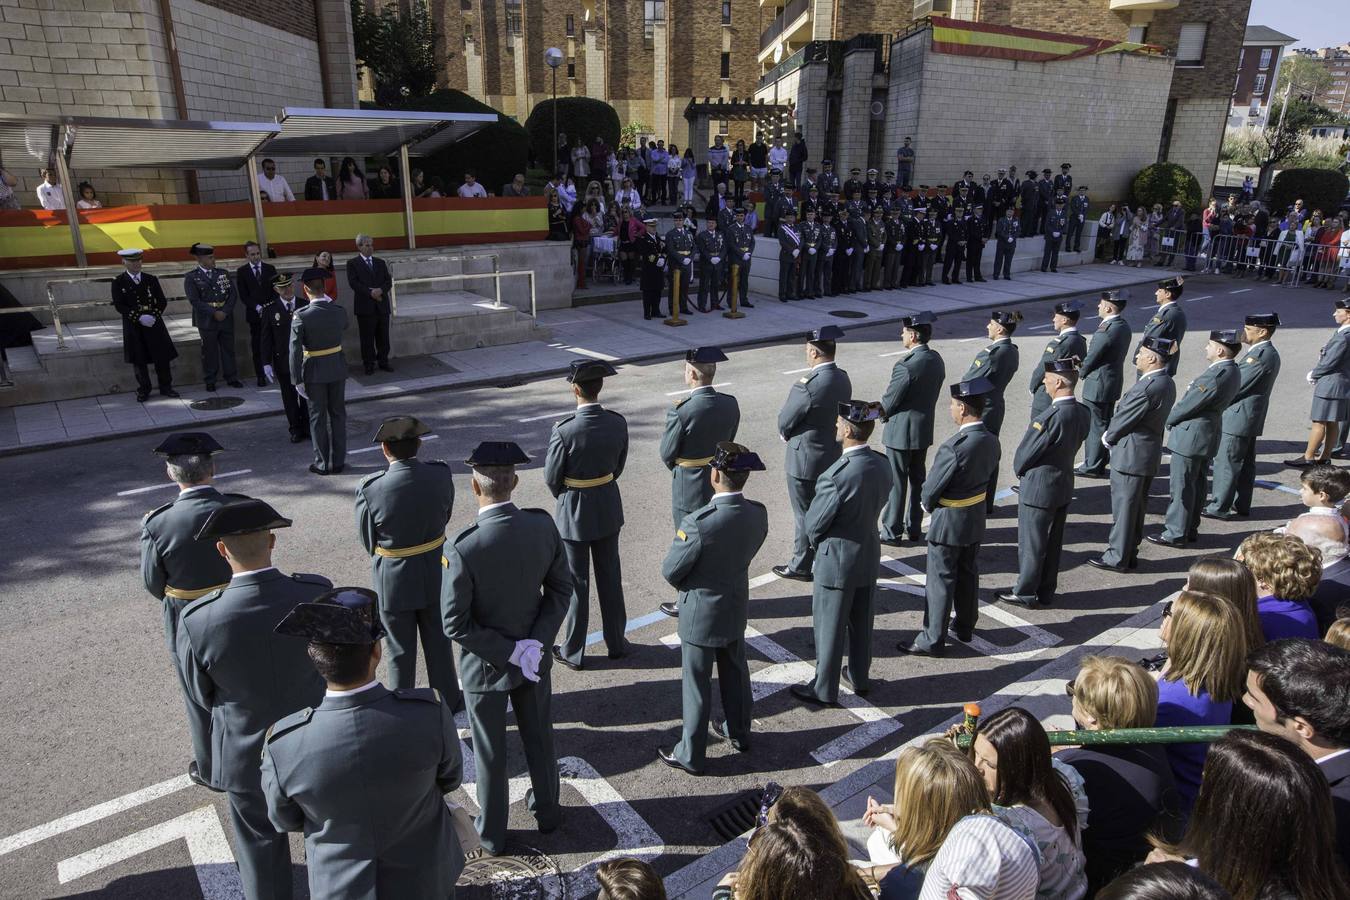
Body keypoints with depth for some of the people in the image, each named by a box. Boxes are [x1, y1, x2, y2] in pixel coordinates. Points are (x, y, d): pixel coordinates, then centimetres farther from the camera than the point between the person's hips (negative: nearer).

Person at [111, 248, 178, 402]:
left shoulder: (151, 279, 6)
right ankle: (143, 390, 17)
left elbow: (162, 301, 5)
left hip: (154, 323, 1)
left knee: (162, 356, 2)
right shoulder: (118, 282, 0)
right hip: (133, 327, -1)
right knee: (138, 360, 5)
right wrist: (139, 317, -18)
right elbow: (119, 306, -6)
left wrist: (154, 316, -12)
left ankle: (165, 387, 16)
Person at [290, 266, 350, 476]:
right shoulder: (339, 311, -7)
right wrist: (330, 302, 11)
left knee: (318, 417, 8)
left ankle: (323, 463, 16)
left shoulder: (301, 316, -17)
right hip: (337, 369, 3)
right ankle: (338, 461, 19)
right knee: (338, 414, 13)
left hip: (314, 372, -3)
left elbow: (295, 350, -17)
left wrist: (298, 380, -10)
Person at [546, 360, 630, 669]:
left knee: (576, 581, 10)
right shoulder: (618, 422, -11)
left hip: (574, 511, -4)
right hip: (608, 507, 4)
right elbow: (618, 466, 3)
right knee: (610, 576, 18)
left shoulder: (564, 430, -25)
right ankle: (616, 642, 32)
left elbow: (551, 478, -12)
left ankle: (573, 652, 24)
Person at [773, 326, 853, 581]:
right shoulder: (843, 379, -1)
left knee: (804, 515, 7)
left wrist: (786, 434, 7)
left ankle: (801, 567, 21)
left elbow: (784, 423, -16)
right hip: (833, 457, 8)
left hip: (805, 460, -8)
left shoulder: (807, 386, -27)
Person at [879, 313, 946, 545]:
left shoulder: (906, 365, -26)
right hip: (924, 429, 8)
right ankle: (914, 528, 29)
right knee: (917, 478, 17)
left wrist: (882, 414, 4)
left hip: (900, 431, -8)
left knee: (896, 482, 4)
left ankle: (892, 532, 14)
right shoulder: (937, 359, 0)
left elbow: (890, 401, -17)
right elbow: (931, 393, 8)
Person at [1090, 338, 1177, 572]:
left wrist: (1107, 437, 1)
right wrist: (1111, 434, 7)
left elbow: (1124, 419, -17)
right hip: (1149, 453, 10)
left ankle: (1117, 558, 10)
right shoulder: (1167, 383, 8)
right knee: (1136, 508, 17)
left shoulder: (1147, 387, -24)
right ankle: (1130, 553, 28)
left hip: (1131, 455, -10)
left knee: (1123, 507, 1)